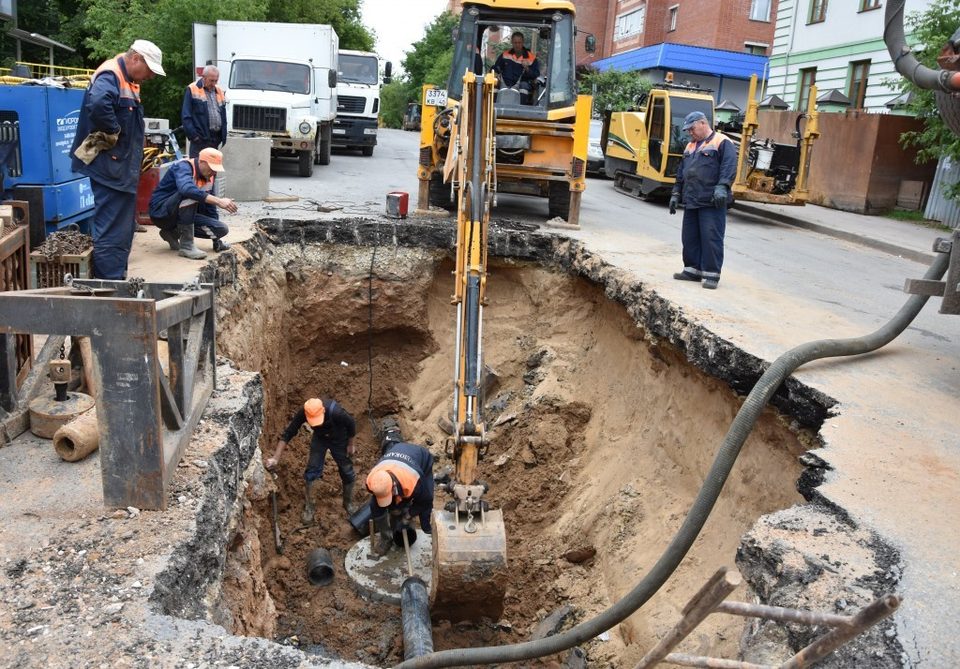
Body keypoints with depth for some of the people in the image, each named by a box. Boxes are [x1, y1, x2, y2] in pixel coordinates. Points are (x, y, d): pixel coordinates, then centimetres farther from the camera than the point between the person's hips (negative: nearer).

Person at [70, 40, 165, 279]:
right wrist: (112, 133, -22)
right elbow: (97, 104, -37)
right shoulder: (110, 76, -16)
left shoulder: (128, 80, 15)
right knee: (112, 231, -8)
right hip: (110, 168, -10)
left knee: (125, 228, 17)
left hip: (123, 168, 10)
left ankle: (118, 279, 26)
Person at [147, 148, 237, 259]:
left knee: (222, 229, -6)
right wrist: (219, 201, -48)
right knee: (191, 194, -34)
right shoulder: (183, 167, -19)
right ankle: (186, 245, -28)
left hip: (183, 215, 8)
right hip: (160, 212, -8)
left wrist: (216, 238, 10)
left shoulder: (207, 177, 4)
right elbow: (186, 188, -42)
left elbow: (210, 206, 10)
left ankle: (173, 232, 7)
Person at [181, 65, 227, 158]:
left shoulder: (219, 92, 16)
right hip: (200, 139, -5)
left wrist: (223, 136, 11)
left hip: (215, 140, 6)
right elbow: (186, 116, -5)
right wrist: (193, 135, -13)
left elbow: (223, 117, 20)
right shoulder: (192, 90, 0)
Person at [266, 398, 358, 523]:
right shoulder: (302, 413, -33)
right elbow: (288, 433, -25)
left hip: (339, 439, -2)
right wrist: (276, 458, -30)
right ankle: (308, 506, 12)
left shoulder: (336, 412, -42)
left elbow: (351, 424, -22)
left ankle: (348, 503, 28)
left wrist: (350, 445, -9)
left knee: (347, 471, 5)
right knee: (312, 469, -4)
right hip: (320, 437, 2)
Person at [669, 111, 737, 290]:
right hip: (691, 201, 8)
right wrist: (676, 194, 21)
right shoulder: (690, 146, 22)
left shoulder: (722, 142, -3)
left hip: (711, 202, -8)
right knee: (689, 238, 10)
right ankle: (692, 270, 20)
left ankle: (712, 275, -4)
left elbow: (729, 167, -14)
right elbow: (681, 172, 26)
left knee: (711, 238, -8)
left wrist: (722, 187, -26)